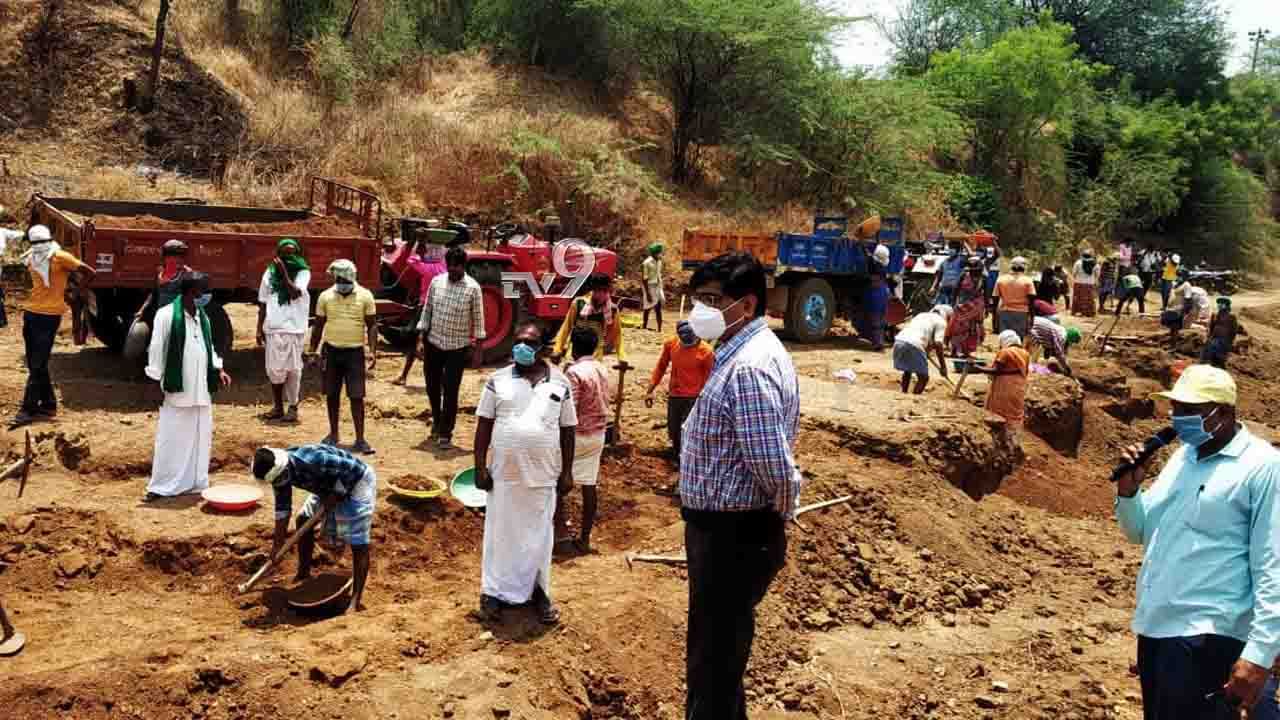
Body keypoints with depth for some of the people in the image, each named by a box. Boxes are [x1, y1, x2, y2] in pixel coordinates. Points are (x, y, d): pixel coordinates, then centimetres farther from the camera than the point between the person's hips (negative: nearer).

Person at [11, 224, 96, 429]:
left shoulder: (60, 257, -10)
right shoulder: (30, 260, 8)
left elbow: (89, 273, -7)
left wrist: (76, 288, 5)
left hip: (49, 316, -7)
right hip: (30, 313, 7)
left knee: (37, 366, -5)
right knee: (35, 365, 11)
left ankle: (29, 410, -2)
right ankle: (48, 405, 21)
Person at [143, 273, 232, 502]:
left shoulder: (202, 316, 10)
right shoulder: (166, 315, -11)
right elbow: (156, 348, -10)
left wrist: (218, 369, 7)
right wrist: (157, 381, -11)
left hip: (201, 391, 7)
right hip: (177, 390, -6)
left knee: (200, 439, 10)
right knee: (171, 439, -2)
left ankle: (196, 482, 20)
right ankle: (162, 486, 7)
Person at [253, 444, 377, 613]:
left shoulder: (310, 461, -37)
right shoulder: (278, 469, -10)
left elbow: (350, 468, -29)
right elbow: (282, 507, 1)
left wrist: (333, 499, -20)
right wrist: (278, 541, 2)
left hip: (357, 481, -9)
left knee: (358, 541, -14)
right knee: (304, 519, 11)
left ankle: (357, 597, -18)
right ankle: (303, 573, 25)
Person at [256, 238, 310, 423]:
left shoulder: (303, 272, 1)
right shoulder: (270, 272, 10)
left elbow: (295, 293, -17)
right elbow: (263, 303, 12)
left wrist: (284, 272, -18)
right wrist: (259, 328, 7)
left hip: (294, 329, -3)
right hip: (272, 328, 3)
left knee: (293, 369, 1)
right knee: (274, 369, 6)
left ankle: (293, 406, 10)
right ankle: (278, 406, 18)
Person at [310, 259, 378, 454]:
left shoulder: (365, 296, -4)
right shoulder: (325, 296, 1)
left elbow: (372, 325, -1)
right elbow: (318, 326, 8)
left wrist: (373, 351, -10)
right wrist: (312, 351, 5)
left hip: (355, 352, -2)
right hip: (331, 351, 2)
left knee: (357, 396, -4)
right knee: (331, 394, 10)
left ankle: (360, 439, -1)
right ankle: (333, 434, 24)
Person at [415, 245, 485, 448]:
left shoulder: (472, 288, -10)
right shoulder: (436, 281, 1)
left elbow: (478, 319, -6)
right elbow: (427, 310, 8)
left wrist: (478, 349, -7)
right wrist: (422, 338, 6)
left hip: (457, 347, -4)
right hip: (433, 343, 4)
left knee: (450, 391, -2)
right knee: (432, 387, 14)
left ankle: (446, 433, 10)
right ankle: (437, 421, 39)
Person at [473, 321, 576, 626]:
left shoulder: (560, 383, 2)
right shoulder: (498, 380, 0)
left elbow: (567, 429, 6)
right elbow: (484, 424, 1)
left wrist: (566, 471, 4)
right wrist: (480, 466, -4)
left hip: (543, 475, 1)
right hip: (504, 473, 0)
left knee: (539, 535, 11)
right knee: (501, 533, 7)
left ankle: (539, 591, 24)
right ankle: (495, 592, 19)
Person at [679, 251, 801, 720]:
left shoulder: (748, 367, -25)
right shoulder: (746, 352, 9)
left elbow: (774, 464, -30)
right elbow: (770, 451, 18)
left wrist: (783, 509, -11)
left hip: (732, 536, -10)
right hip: (732, 530, 10)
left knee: (712, 662, 4)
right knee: (721, 654, 25)